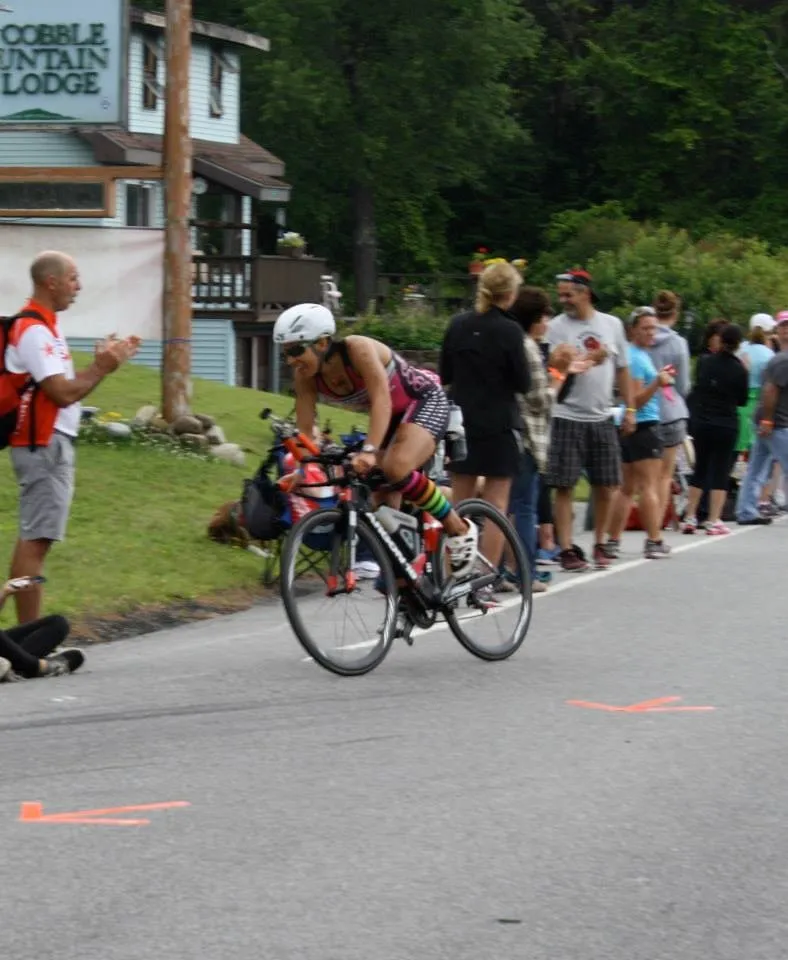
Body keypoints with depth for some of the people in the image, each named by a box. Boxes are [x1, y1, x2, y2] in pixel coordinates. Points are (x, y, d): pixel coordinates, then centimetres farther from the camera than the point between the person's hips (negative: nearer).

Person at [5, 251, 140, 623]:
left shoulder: (43, 326, 17)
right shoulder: (35, 331, -16)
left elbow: (67, 388, 17)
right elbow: (63, 393, -22)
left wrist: (104, 362, 7)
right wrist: (102, 367, -9)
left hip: (49, 444, 11)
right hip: (45, 445, -11)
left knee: (33, 539, 11)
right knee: (35, 541, -10)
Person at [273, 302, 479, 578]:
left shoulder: (358, 349, -31)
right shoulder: (305, 376, -12)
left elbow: (381, 399, -40)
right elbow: (304, 428, -8)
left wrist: (369, 450, -53)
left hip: (425, 401, -8)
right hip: (392, 417, 8)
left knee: (396, 468, -34)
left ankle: (459, 529, -17)